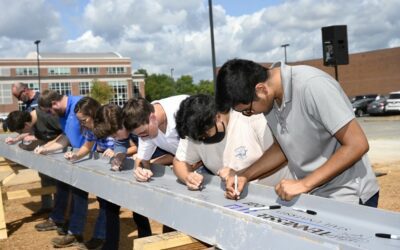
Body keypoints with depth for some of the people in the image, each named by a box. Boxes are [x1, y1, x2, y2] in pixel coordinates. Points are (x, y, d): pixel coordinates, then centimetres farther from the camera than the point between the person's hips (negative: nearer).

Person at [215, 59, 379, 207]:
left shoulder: (312, 85, -26)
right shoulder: (270, 99, -4)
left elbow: (357, 145, -24)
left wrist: (304, 184, -25)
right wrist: (245, 176, -3)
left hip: (348, 197, -6)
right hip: (313, 195, 6)